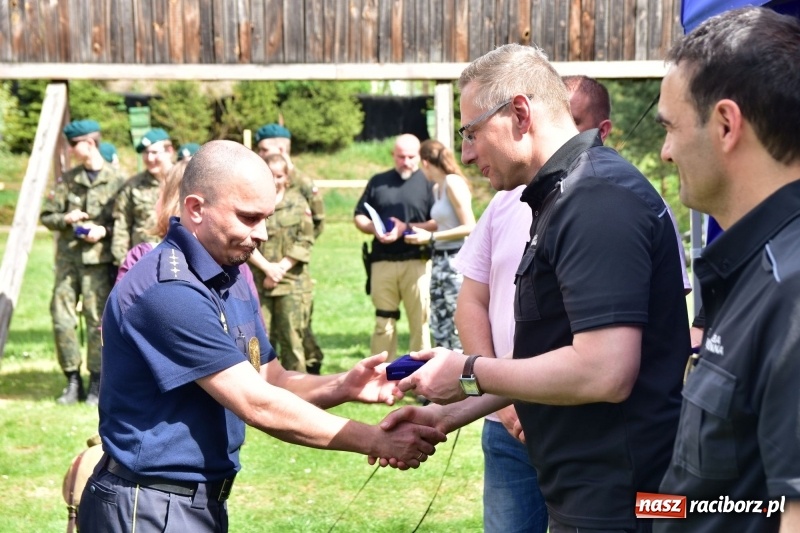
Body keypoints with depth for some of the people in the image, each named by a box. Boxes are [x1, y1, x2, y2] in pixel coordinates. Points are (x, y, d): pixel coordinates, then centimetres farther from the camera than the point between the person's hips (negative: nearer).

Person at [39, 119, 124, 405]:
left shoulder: (115, 180, -2)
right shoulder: (67, 179, 10)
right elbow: (47, 216, 12)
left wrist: (105, 230, -15)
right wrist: (66, 219, -8)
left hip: (98, 260, -4)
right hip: (68, 257, 4)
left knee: (97, 320, -4)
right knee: (62, 318, 0)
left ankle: (96, 383, 7)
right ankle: (73, 381, 11)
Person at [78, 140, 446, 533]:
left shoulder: (231, 280, 9)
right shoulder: (168, 290, -22)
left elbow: (270, 381, 10)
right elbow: (257, 405, -23)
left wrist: (342, 386, -10)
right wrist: (378, 442, -19)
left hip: (204, 500, 9)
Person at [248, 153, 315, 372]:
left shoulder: (297, 202, 5)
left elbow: (305, 241, 1)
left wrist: (281, 267, -9)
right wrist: (267, 267, -12)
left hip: (291, 280, 0)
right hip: (257, 280, 0)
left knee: (292, 338, 0)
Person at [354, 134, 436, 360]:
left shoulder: (427, 183, 3)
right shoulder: (378, 182, 15)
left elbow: (438, 223, -4)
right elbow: (359, 217, 15)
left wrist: (407, 228, -13)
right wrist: (373, 228, -6)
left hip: (416, 262, -3)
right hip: (382, 262, 4)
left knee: (420, 320, -3)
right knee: (383, 321, 9)